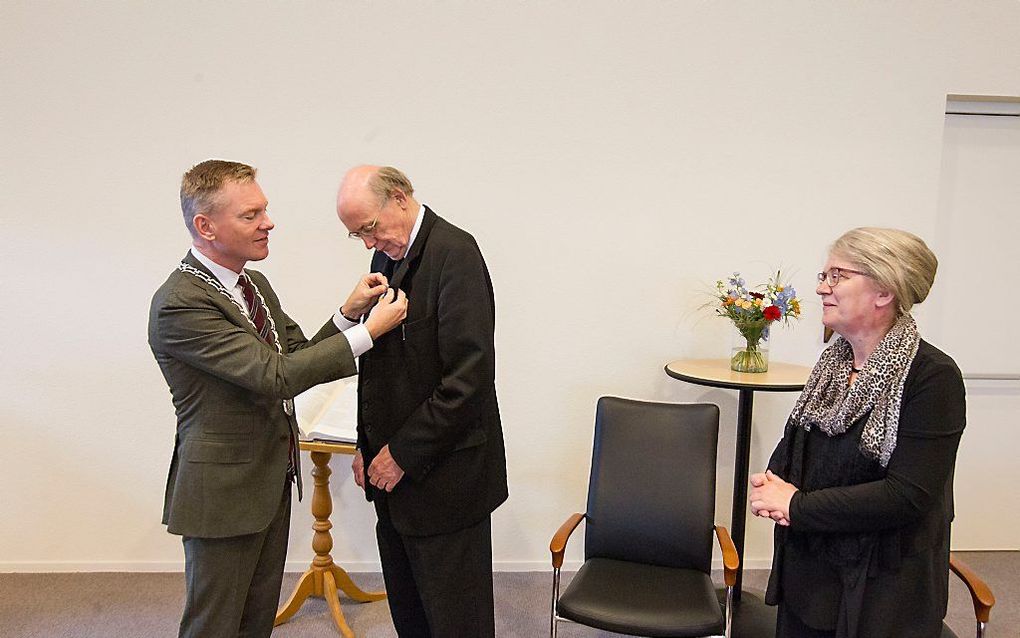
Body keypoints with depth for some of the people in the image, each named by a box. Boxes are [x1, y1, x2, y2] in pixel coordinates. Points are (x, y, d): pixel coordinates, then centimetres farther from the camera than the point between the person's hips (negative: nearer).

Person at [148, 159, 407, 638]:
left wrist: (348, 311, -9)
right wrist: (370, 330, -26)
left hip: (272, 479, 8)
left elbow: (299, 357, 6)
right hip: (223, 492, -8)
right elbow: (276, 377, -29)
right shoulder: (179, 304, -23)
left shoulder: (254, 284, 6)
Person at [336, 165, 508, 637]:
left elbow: (470, 377, -23)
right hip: (395, 470, 8)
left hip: (443, 475, -8)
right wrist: (369, 444, 11)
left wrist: (404, 454, -16)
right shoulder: (388, 254, 10)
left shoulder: (454, 253, -17)